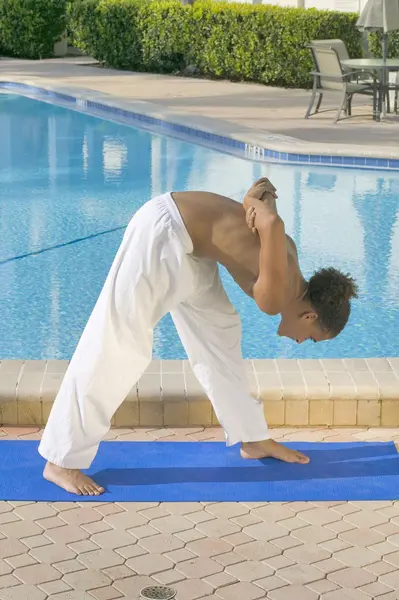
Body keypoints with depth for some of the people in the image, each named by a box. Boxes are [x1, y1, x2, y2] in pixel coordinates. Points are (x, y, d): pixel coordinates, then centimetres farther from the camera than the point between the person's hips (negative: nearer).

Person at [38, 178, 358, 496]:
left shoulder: (288, 255, 8)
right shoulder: (275, 298, -20)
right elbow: (274, 225, -34)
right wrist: (262, 205, -14)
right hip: (161, 232, -10)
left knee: (220, 331, 15)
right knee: (116, 345, -7)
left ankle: (254, 438, 27)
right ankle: (62, 462, -2)